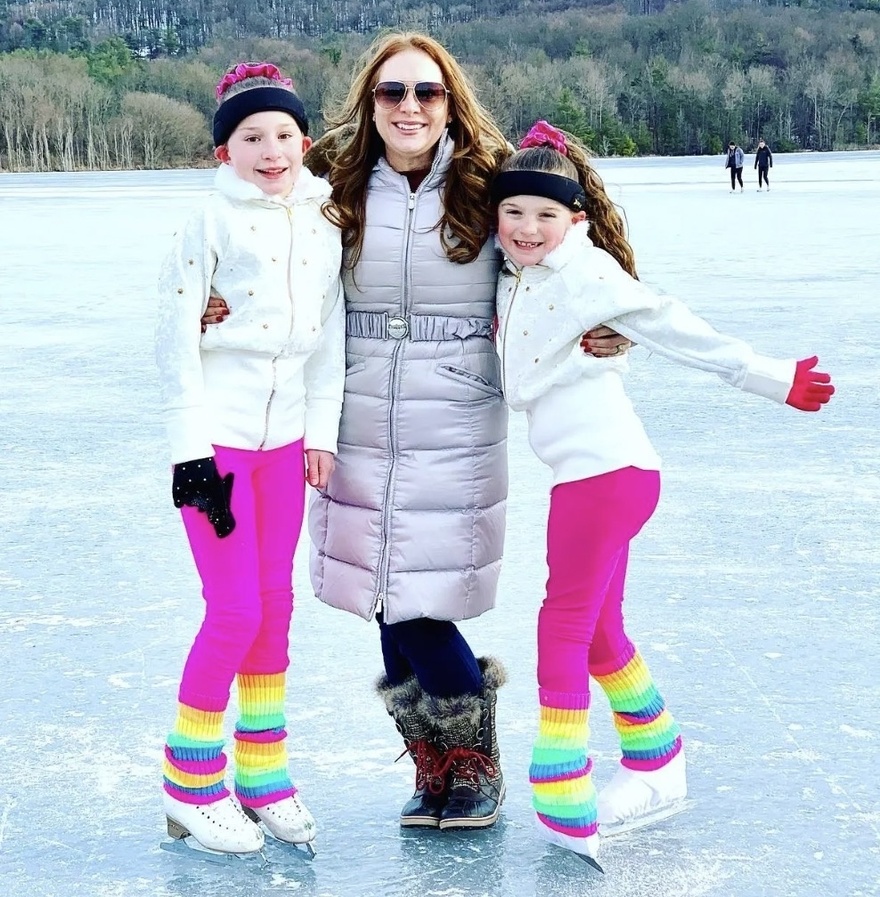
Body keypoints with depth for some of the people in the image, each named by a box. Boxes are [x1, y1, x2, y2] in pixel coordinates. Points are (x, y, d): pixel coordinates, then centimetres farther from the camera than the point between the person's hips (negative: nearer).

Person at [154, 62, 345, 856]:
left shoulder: (324, 226, 5)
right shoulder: (211, 224, -9)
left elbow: (330, 335, 10)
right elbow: (176, 339, -10)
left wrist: (323, 431, 5)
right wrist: (192, 450, -14)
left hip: (284, 439, 5)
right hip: (218, 439, -5)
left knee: (275, 605, 9)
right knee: (236, 611, -6)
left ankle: (261, 770, 23)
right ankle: (189, 782, 10)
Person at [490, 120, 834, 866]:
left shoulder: (584, 272, -12)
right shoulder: (518, 281, 13)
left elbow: (676, 330, -14)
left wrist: (769, 378, -15)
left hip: (605, 471, -9)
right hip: (588, 473, 9)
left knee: (565, 626, -6)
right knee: (599, 631, 19)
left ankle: (565, 814, 0)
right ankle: (659, 767, 35)